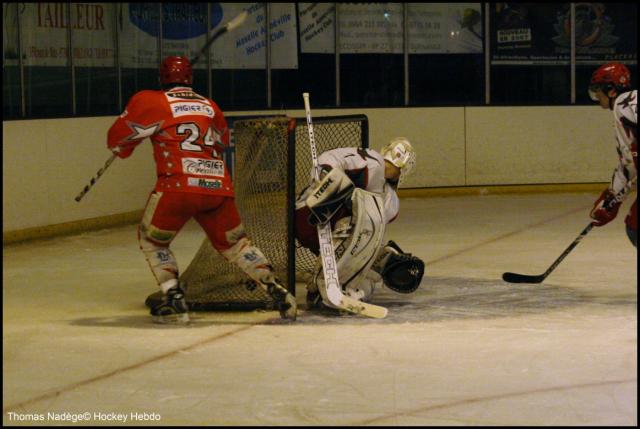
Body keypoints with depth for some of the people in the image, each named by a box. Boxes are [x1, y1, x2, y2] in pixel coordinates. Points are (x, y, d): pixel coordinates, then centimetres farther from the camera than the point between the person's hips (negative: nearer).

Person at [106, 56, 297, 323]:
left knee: (152, 240, 17)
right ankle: (277, 292, 8)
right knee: (234, 243, 21)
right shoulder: (210, 107, 20)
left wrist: (121, 148, 30)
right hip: (219, 186, 4)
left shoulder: (151, 102, 5)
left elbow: (118, 139, 8)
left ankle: (175, 301, 4)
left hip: (178, 186, -4)